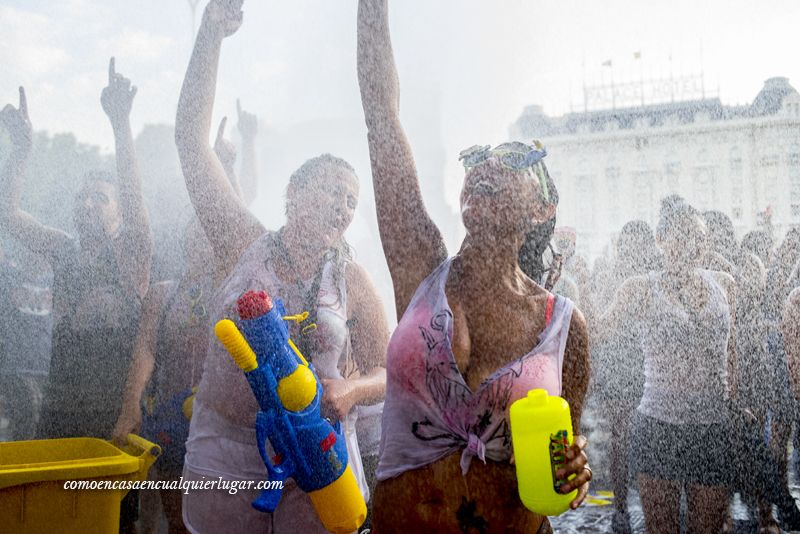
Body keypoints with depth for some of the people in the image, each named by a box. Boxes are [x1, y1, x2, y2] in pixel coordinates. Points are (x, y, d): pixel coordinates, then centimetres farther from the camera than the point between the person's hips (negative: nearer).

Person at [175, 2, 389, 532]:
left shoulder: (353, 281, -1)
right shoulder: (246, 248, -2)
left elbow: (387, 374, 5)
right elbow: (191, 139, -5)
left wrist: (349, 392, -18)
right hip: (224, 456, 0)